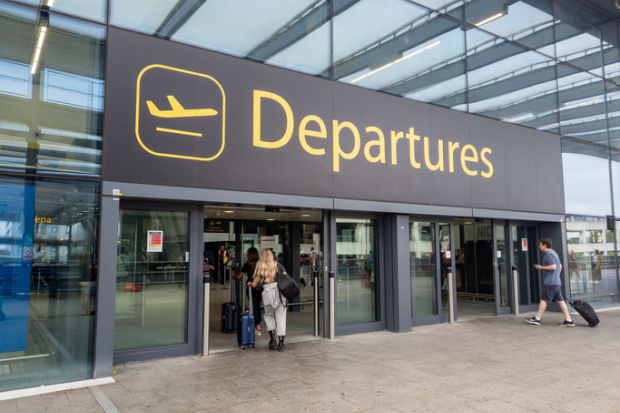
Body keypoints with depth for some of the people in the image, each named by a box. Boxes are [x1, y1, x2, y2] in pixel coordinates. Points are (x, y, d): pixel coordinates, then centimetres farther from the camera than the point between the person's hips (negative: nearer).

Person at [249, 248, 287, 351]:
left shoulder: (260, 267, 6)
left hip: (267, 292, -1)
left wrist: (249, 283, 27)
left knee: (269, 316, 19)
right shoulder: (277, 265, 9)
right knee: (281, 317, 7)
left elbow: (254, 284, 6)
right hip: (279, 291, 1)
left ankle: (272, 339, 8)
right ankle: (281, 342, 5)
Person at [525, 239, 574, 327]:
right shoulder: (554, 253, 20)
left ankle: (537, 319, 1)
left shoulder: (548, 254, -13)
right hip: (556, 282, 10)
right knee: (560, 300, 7)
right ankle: (568, 320, 6)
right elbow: (560, 266, 26)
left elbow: (553, 267, -21)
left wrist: (541, 267, -14)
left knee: (543, 299, -4)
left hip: (550, 283, -10)